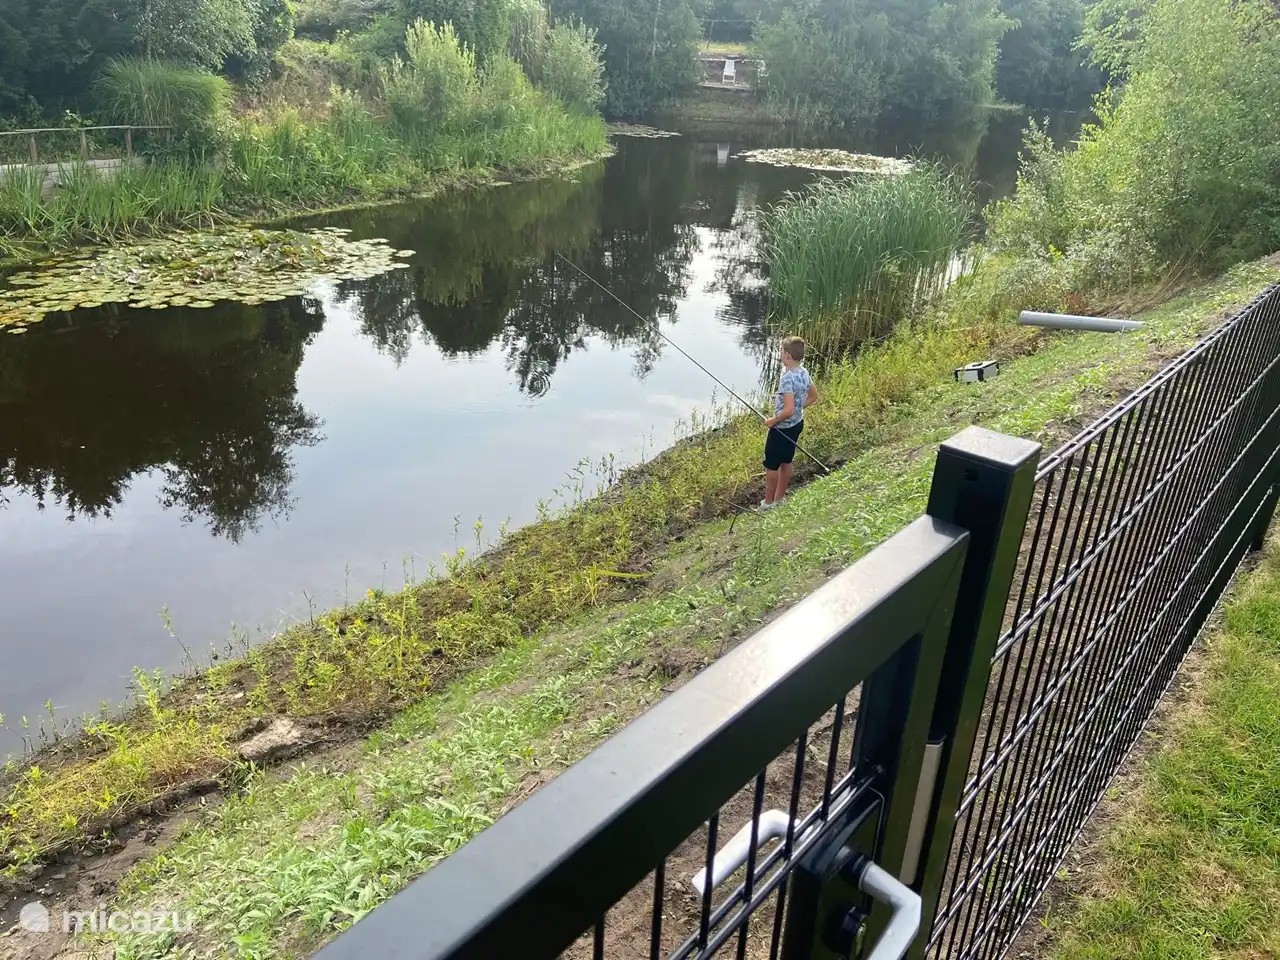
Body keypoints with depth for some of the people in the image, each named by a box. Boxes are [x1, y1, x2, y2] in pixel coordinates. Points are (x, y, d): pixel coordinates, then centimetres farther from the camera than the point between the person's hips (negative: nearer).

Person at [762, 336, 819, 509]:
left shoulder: (787, 378, -29)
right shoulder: (804, 373, -2)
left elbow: (788, 410, -34)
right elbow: (814, 397, 12)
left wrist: (772, 421, -19)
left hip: (782, 428, -9)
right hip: (797, 424, 9)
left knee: (771, 465, 7)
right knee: (787, 461, 20)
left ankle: (768, 503, 18)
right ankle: (779, 498, 33)